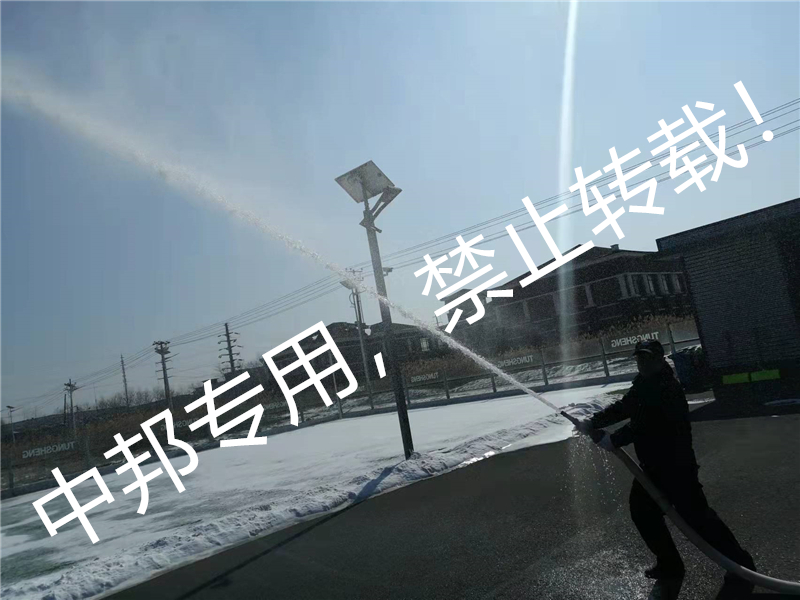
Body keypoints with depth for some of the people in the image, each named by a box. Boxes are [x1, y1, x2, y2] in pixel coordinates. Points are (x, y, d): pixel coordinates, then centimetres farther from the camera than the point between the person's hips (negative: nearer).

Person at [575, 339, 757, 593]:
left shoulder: (667, 387, -20)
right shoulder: (642, 386, 11)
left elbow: (645, 423, -29)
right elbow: (621, 408, 8)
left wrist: (615, 439, -25)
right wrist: (593, 422, -5)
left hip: (677, 464, -9)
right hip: (653, 465, 9)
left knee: (696, 516, -6)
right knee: (642, 511, 13)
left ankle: (740, 565, 12)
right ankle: (669, 564, 28)